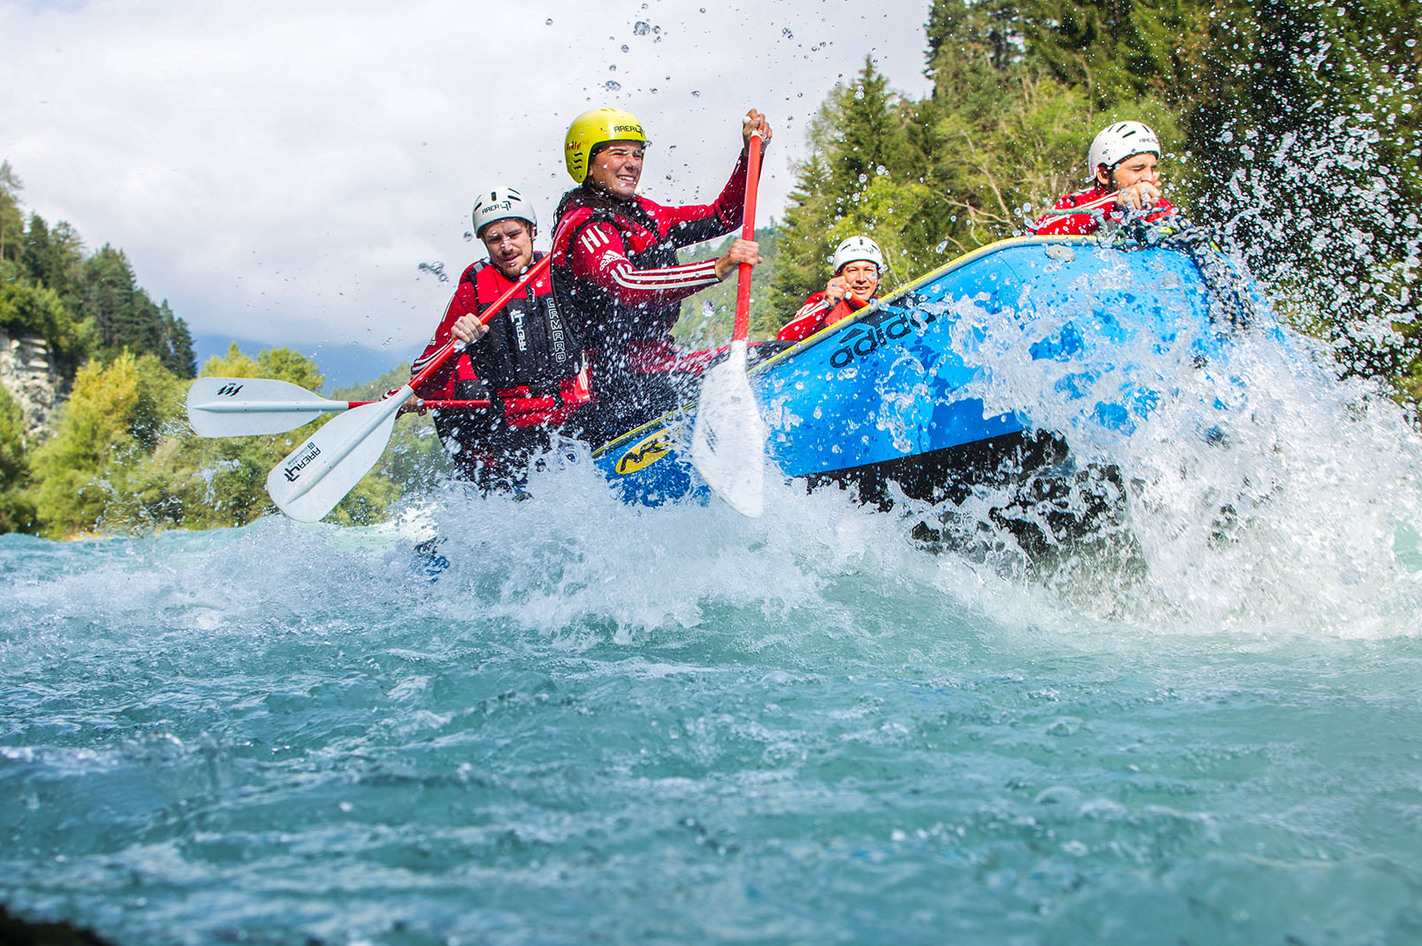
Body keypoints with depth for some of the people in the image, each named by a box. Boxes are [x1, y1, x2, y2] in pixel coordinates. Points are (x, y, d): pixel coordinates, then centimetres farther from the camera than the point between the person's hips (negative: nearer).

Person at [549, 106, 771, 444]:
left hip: (663, 363, 10)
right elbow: (624, 285, -33)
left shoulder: (642, 214, 15)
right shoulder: (583, 227, -13)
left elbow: (722, 217, 23)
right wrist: (717, 268, -43)